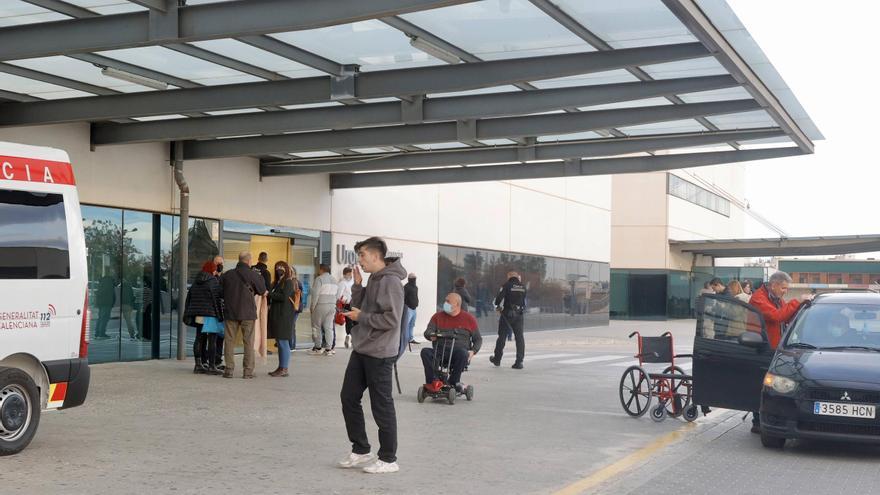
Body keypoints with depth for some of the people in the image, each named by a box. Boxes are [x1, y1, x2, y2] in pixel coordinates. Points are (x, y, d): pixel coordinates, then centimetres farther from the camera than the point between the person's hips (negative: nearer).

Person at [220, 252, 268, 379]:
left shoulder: (227, 275, 4)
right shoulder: (253, 275, -6)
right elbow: (263, 291, 3)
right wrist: (264, 292, 25)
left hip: (230, 312, 2)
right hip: (248, 313, -2)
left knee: (230, 341, 7)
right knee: (248, 342, 4)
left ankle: (229, 369, 5)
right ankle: (248, 371, 3)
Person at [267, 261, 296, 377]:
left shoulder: (288, 282, -6)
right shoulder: (277, 282, 20)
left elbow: (284, 296, -18)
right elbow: (274, 297, 22)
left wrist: (269, 294, -14)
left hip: (284, 316, -9)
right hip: (276, 315, 9)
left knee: (283, 342, -7)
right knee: (280, 342, 11)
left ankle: (284, 369, -5)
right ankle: (281, 368, 15)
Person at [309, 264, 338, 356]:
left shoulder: (319, 279, -9)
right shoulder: (334, 280, 13)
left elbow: (315, 294, -13)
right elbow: (336, 294, 8)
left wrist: (312, 307, -7)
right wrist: (333, 305, 10)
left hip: (320, 306, -6)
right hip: (332, 306, 6)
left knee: (317, 327, 5)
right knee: (329, 327, 6)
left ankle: (318, 348, 7)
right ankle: (328, 349, 4)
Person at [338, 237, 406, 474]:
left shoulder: (390, 282, -16)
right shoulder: (373, 280, 12)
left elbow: (391, 320, -23)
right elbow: (360, 308, 16)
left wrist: (361, 317, -14)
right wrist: (357, 286, 3)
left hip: (380, 354, -9)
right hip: (361, 350, 9)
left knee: (382, 406, 0)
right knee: (348, 398, 12)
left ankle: (388, 459, 12)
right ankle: (360, 450, 23)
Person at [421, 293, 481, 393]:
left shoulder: (469, 318, 12)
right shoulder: (438, 316, 17)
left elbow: (478, 339, 15)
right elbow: (428, 332, 7)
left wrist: (473, 351, -5)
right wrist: (431, 335, -18)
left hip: (459, 349, -2)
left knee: (462, 353, -37)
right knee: (425, 352, -27)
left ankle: (454, 381, -23)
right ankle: (433, 381, -36)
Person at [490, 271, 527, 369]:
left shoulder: (507, 285, -7)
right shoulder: (523, 287, 6)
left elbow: (499, 297, -15)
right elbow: (525, 301, 8)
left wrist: (497, 306, 3)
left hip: (507, 314, -3)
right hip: (519, 315, 3)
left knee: (502, 336, 10)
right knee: (519, 337, 4)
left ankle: (497, 359, 21)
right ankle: (519, 361, -2)